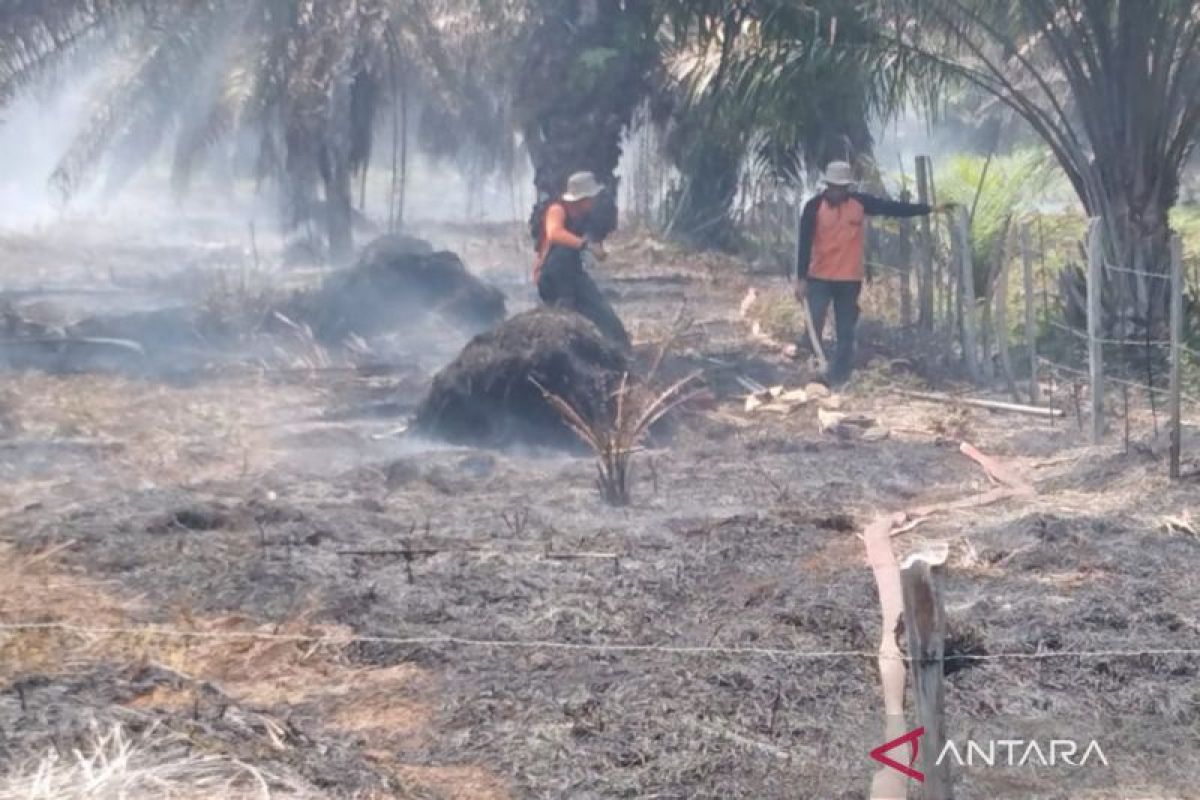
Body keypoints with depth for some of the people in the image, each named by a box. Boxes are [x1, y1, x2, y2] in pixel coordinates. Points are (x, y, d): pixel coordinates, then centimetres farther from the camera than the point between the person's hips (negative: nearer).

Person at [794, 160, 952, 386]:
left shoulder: (860, 202, 0)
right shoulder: (814, 207, -7)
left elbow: (894, 208, 3)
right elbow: (804, 244, -7)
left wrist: (930, 209, 0)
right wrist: (801, 278, -11)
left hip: (850, 280, 3)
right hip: (819, 279, -2)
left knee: (846, 334, 6)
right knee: (813, 330, -5)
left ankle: (838, 380, 13)